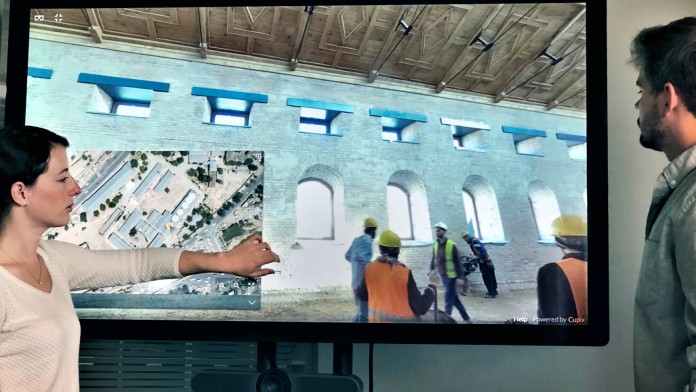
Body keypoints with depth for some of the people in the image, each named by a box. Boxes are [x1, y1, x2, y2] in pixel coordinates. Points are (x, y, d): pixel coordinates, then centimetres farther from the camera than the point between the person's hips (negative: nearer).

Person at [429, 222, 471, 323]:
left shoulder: (451, 245, -11)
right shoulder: (435, 245, 6)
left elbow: (457, 261, -10)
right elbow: (434, 260, 13)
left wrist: (460, 276, -11)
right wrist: (432, 271, 7)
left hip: (450, 275, -6)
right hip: (442, 275, 6)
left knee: (449, 298, -3)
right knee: (454, 297, 14)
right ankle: (466, 317, 26)